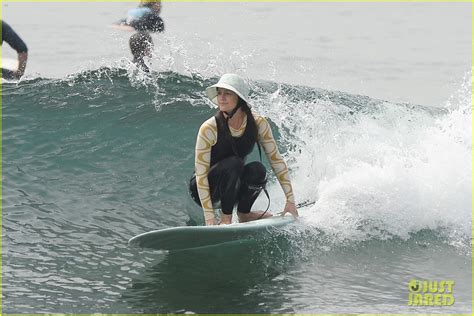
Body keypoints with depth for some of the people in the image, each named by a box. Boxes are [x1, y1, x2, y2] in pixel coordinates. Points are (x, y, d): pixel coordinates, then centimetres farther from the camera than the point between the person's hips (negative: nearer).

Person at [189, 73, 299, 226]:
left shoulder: (258, 123, -13)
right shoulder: (209, 129, -23)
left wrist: (290, 200, -12)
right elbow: (200, 175, -24)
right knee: (233, 163, -30)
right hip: (206, 190, -4)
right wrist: (209, 217, -30)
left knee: (257, 169, -26)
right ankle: (225, 218, -18)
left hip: (233, 189, 4)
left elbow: (276, 160, -7)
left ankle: (244, 213, -1)